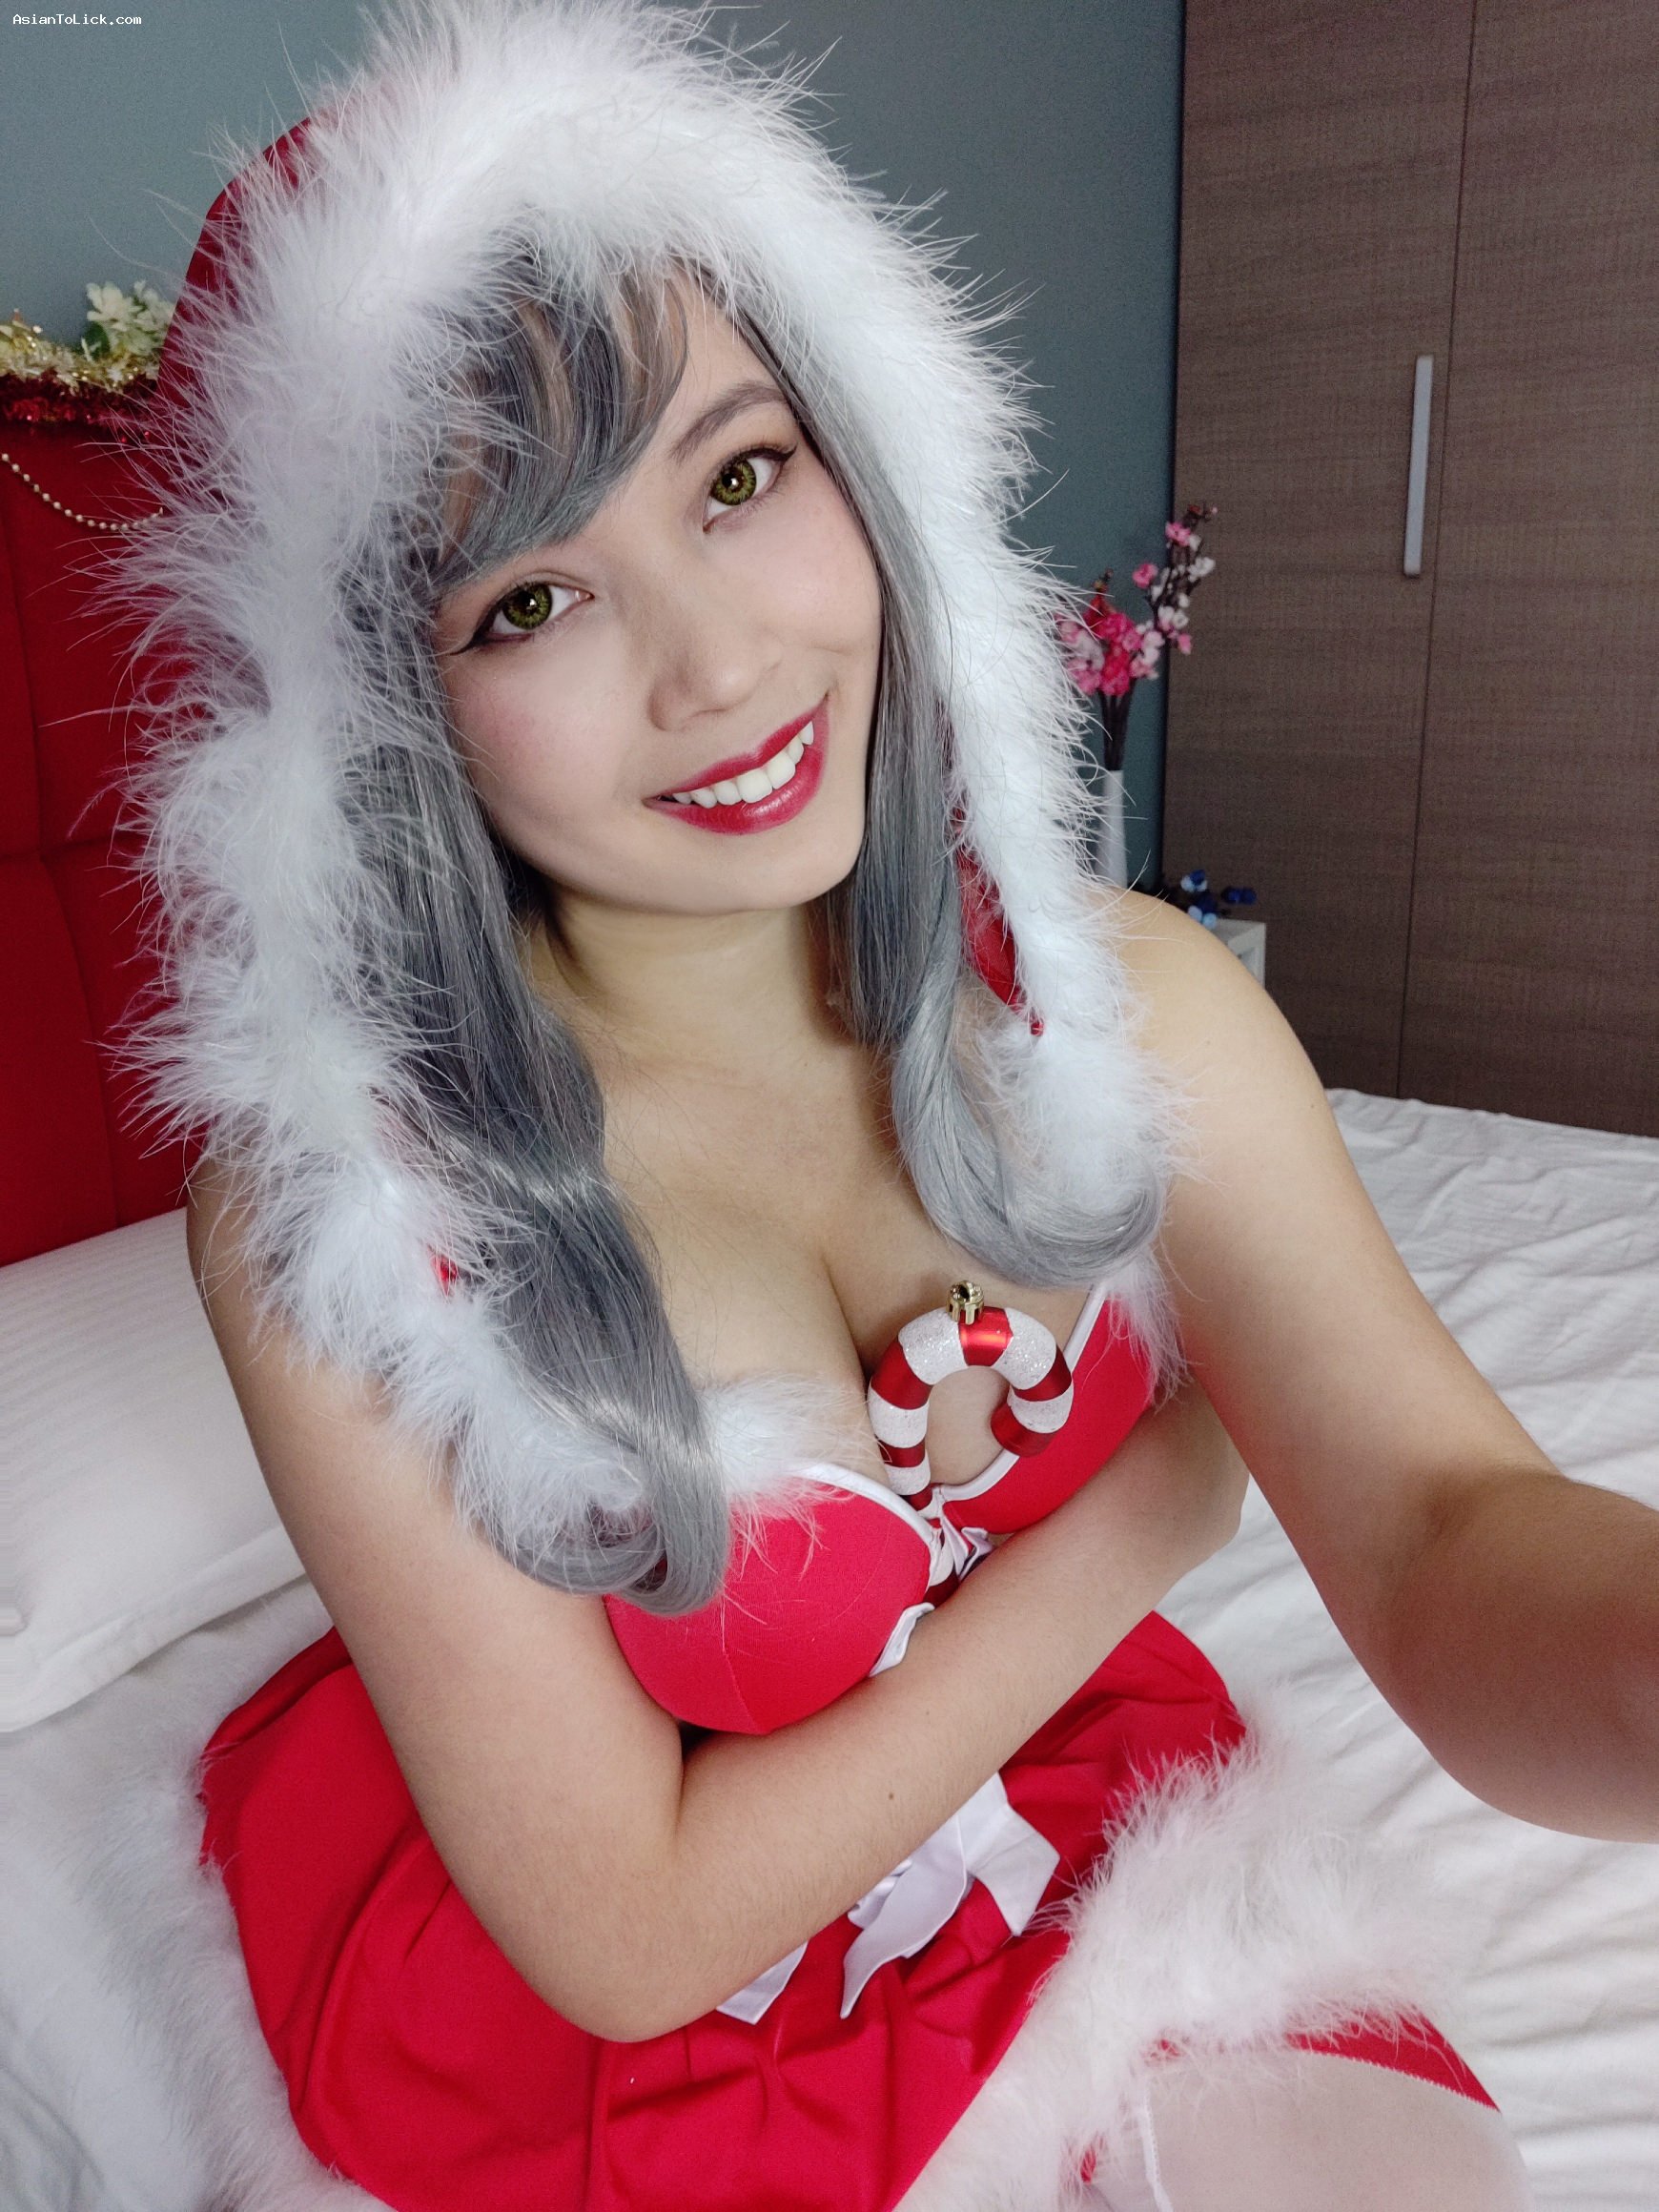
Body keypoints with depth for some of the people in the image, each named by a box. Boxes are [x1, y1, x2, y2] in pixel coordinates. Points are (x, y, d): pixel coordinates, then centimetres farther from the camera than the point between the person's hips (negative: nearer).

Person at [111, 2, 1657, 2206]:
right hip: (597, 2024, -1)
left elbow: (1447, 1541, -24)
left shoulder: (1125, 1003, -15)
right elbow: (623, 1927, -18)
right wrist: (1157, 1494, -17)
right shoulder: (332, 1201, -24)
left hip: (1078, 1829, 3)